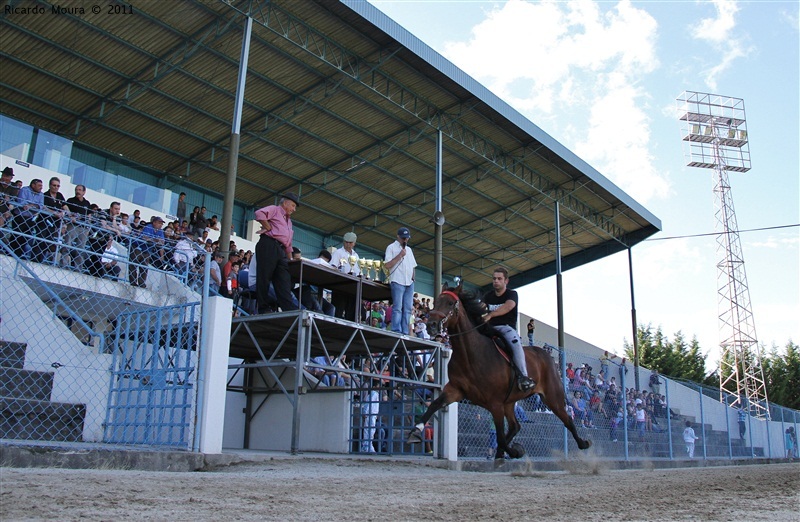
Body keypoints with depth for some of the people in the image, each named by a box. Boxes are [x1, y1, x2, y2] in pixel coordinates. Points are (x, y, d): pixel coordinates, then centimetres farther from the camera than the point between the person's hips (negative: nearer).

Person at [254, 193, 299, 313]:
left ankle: (290, 311, -10)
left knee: (284, 282, -2)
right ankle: (263, 310, -6)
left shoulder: (288, 220, 32)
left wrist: (290, 259, 21)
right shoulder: (275, 209, 8)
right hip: (268, 245, -8)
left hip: (281, 250, 8)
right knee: (264, 278, -7)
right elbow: (259, 213, -15)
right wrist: (269, 228, -9)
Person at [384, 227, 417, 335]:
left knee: (407, 309, 2)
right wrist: (400, 255, -10)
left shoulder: (409, 249, 23)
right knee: (398, 308, -12)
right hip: (397, 282, -6)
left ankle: (405, 332, 3)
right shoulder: (391, 248, 2)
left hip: (409, 282, 6)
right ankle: (396, 332, -14)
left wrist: (413, 276, 11)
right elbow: (387, 265, -7)